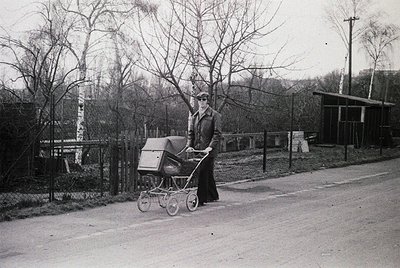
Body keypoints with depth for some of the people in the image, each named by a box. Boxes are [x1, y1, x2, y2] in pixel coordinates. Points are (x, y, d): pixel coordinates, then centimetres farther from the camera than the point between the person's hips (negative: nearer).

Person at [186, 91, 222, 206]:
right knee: (207, 173, 14)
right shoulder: (195, 116, 16)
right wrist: (190, 145, 1)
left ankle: (201, 199, -8)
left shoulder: (214, 115, -3)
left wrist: (210, 146, -19)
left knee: (203, 173, -11)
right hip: (197, 149, 6)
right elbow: (190, 132, 16)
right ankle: (213, 196, 27)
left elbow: (217, 133, -9)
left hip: (208, 151, -6)